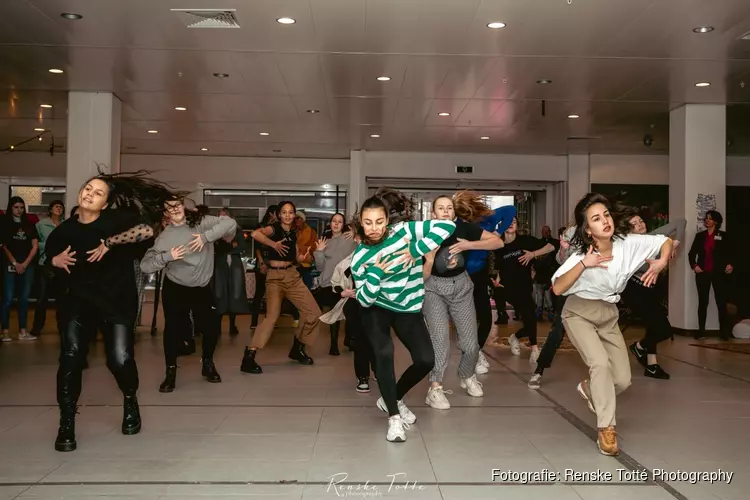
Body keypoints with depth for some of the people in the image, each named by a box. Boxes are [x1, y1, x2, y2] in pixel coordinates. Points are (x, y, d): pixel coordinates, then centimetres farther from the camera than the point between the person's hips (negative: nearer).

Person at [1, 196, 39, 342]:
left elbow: (35, 246, 7)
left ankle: (22, 331, 8)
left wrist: (25, 264, -3)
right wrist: (14, 263, -10)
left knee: (24, 298, 4)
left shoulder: (29, 225, 11)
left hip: (27, 266, 3)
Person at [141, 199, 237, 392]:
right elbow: (145, 265, -15)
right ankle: (171, 371, 17)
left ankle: (207, 364, 26)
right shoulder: (164, 236, -11)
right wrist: (167, 256, -30)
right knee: (172, 328, 0)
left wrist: (206, 236, -29)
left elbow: (231, 223, -22)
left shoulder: (201, 222, -10)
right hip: (175, 289, -1)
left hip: (202, 288, 1)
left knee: (213, 326, 1)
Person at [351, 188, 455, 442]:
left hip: (408, 308, 2)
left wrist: (415, 251, -29)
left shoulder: (403, 230, -20)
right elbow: (364, 299, -15)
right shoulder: (360, 257, -16)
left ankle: (392, 399, 21)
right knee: (384, 352, -25)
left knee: (426, 360, -6)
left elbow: (447, 226, -27)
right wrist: (376, 272, -30)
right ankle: (393, 417, -9)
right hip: (376, 309, -1)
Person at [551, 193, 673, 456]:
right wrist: (583, 264, -43)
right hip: (579, 313, -4)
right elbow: (557, 288, -33)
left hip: (608, 315, 4)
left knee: (623, 380, 1)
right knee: (600, 362, -26)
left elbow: (666, 241, -3)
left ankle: (590, 388, 36)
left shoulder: (629, 244, -16)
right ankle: (606, 428, -9)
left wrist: (662, 262, -22)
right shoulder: (581, 255, -25)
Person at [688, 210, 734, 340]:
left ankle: (724, 331, 2)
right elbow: (692, 253, 10)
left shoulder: (723, 236, 2)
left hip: (719, 273, -2)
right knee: (702, 302, 4)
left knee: (721, 302, -2)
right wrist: (694, 265, -6)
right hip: (703, 273, 2)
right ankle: (701, 331, 8)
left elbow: (732, 252, 1)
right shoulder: (700, 236, 9)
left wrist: (730, 264, -16)